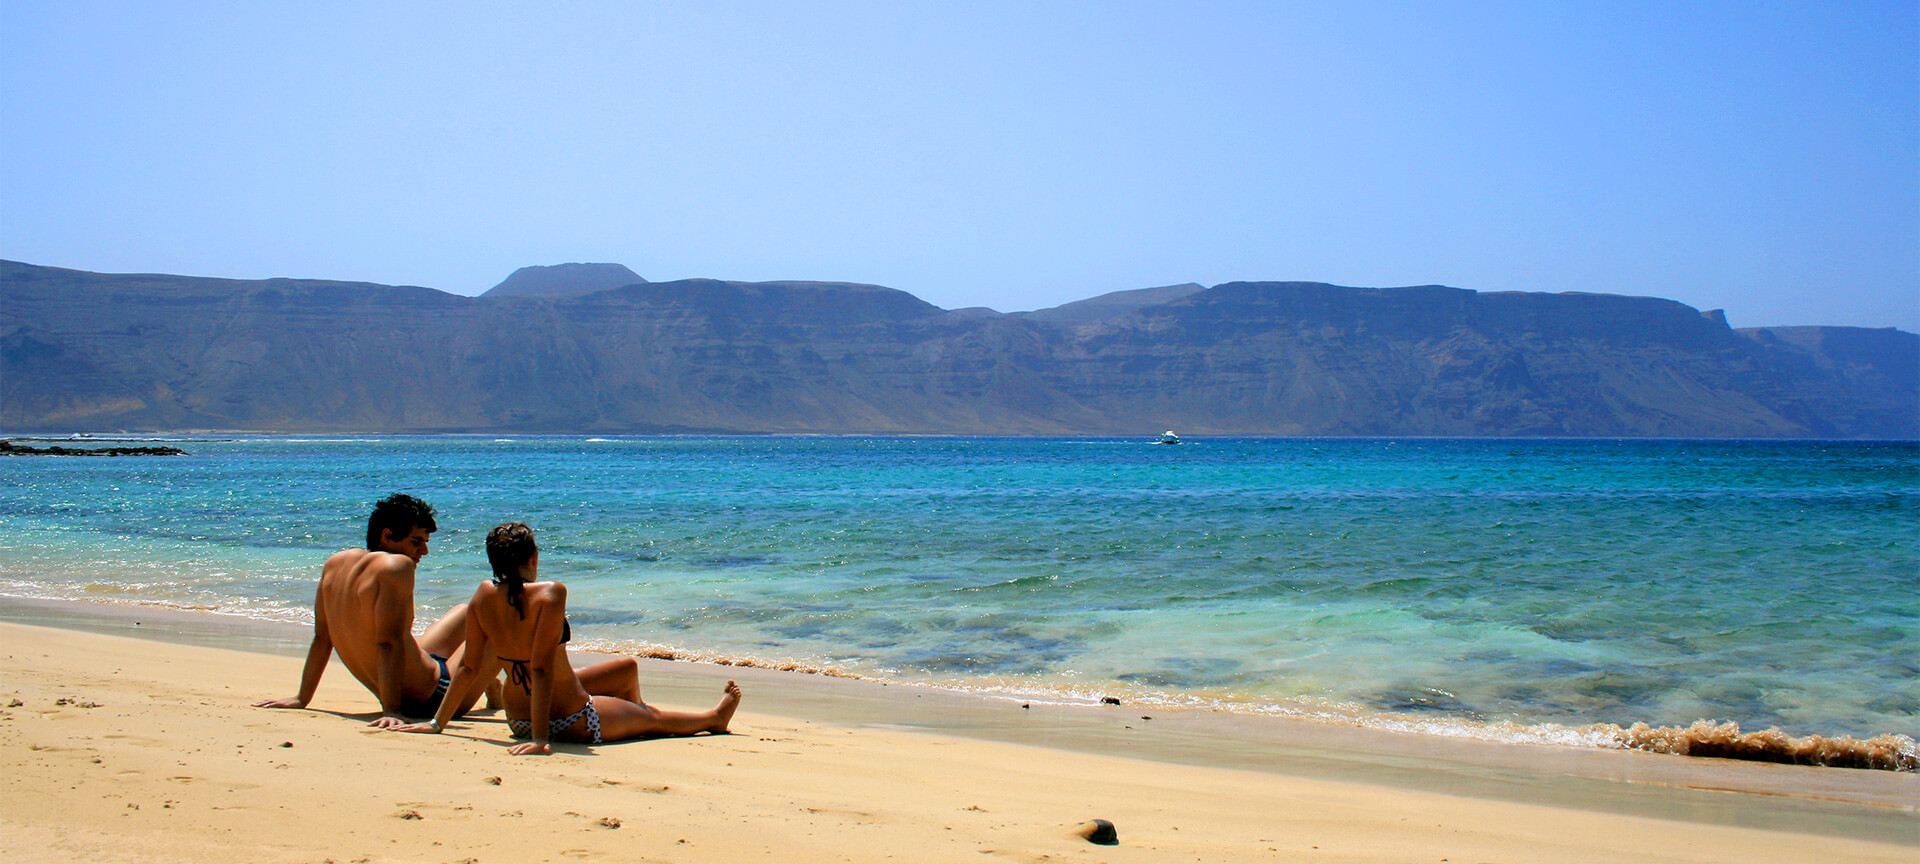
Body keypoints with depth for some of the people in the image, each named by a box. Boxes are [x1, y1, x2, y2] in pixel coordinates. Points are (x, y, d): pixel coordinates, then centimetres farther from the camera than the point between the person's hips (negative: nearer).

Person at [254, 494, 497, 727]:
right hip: (431, 698, -9)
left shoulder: (336, 562, 0)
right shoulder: (397, 565, -23)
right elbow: (389, 643, -30)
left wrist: (302, 699, 11)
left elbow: (321, 638, 6)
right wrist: (391, 710, -32)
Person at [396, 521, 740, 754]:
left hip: (517, 717, 7)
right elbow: (541, 668, -29)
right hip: (572, 723, -7)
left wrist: (437, 723, 5)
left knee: (628, 667, 30)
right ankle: (713, 718, 51)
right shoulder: (550, 594, -26)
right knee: (654, 718, 23)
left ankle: (635, 721, 60)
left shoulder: (484, 596, -8)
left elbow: (468, 667, -4)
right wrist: (540, 739, -29)